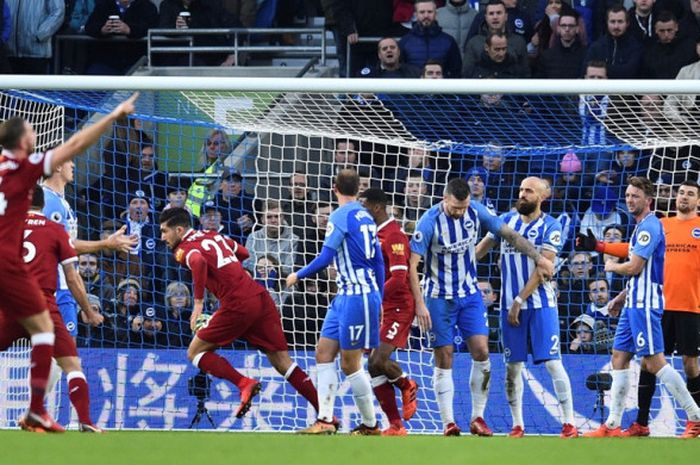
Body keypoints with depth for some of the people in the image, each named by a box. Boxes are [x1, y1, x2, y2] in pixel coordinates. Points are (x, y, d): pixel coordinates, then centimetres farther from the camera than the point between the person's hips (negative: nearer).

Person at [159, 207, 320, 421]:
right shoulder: (213, 236, 21)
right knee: (282, 362, 9)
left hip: (238, 305, -7)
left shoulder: (184, 248, -1)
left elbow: (199, 262, -25)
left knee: (195, 352, 8)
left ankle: (244, 383, -11)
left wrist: (198, 302, -22)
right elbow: (243, 253, 35)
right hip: (261, 297, 7)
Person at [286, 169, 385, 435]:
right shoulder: (365, 217, 14)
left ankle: (370, 426, 4)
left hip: (357, 296, -9)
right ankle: (325, 420, 2)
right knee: (324, 352, 7)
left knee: (350, 363, -3)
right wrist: (377, 301, 25)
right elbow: (379, 263, 18)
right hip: (346, 296, 9)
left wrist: (298, 276, 1)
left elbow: (325, 258, -15)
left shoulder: (341, 216, -12)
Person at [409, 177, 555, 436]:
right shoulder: (430, 221, -19)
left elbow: (508, 234, 7)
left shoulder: (475, 212, -6)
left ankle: (478, 418, 3)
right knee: (444, 358, -2)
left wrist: (538, 258, 6)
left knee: (481, 352, -6)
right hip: (439, 298, -4)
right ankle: (448, 423, 2)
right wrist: (419, 303, -22)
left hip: (470, 295, 4)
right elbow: (412, 264, -17)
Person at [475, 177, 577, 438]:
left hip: (541, 304, -4)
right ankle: (517, 425, 13)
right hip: (510, 305, 4)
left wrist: (519, 301, -13)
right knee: (513, 367, 5)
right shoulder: (506, 220, 7)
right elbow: (482, 249, 15)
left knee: (553, 363, -8)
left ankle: (569, 424, -5)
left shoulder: (550, 227, -5)